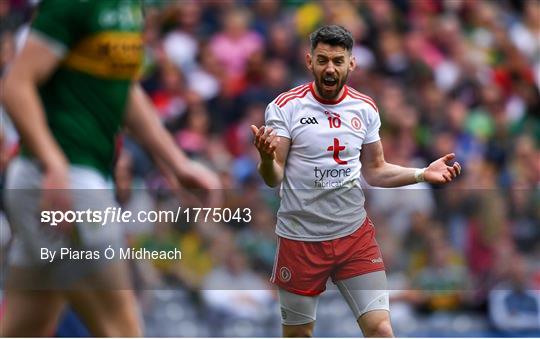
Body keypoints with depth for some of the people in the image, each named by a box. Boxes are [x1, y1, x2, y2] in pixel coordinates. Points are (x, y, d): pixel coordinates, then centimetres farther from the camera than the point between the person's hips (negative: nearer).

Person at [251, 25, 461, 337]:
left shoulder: (365, 109, 2)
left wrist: (424, 174, -2)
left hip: (355, 234, 2)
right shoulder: (286, 107, -9)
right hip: (300, 239, -2)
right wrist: (267, 159, -34)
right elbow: (273, 178, -11)